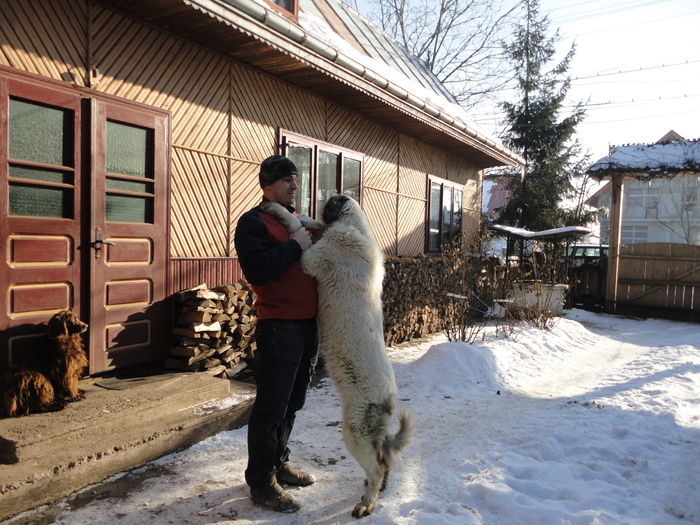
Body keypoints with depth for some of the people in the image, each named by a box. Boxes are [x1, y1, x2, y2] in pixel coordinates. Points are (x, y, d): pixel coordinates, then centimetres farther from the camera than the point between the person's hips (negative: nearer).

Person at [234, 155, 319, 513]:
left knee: (292, 402, 17)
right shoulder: (253, 222, -6)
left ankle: (279, 463, 33)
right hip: (278, 327, -8)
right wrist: (295, 246, -17)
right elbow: (256, 269, -21)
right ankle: (261, 483, 12)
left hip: (309, 325, 8)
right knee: (271, 407, -1)